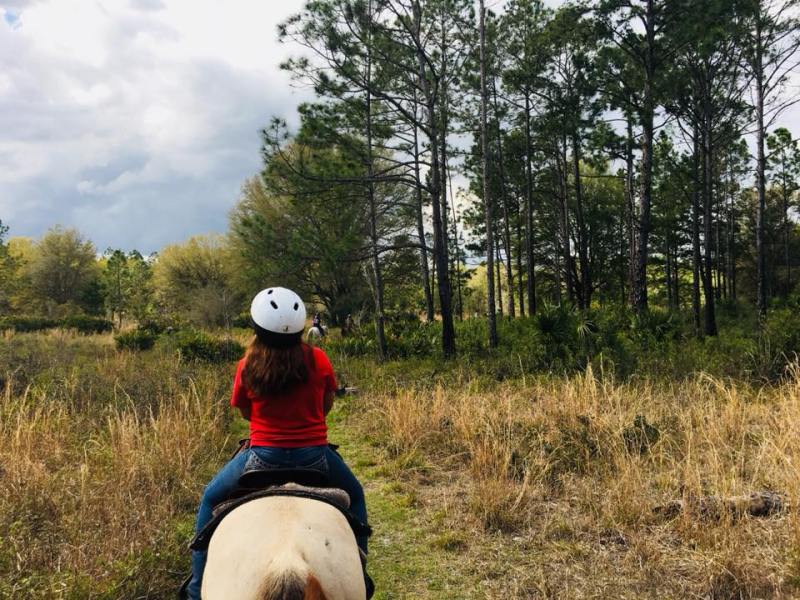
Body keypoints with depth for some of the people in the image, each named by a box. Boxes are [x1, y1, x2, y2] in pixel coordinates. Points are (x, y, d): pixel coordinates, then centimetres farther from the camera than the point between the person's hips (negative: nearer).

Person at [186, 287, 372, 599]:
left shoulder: (247, 367, -9)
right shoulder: (318, 359, -8)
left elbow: (246, 412, 6)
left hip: (264, 454, 0)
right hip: (314, 455, 1)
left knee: (210, 499, 26)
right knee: (354, 495, 30)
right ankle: (358, 573, 28)